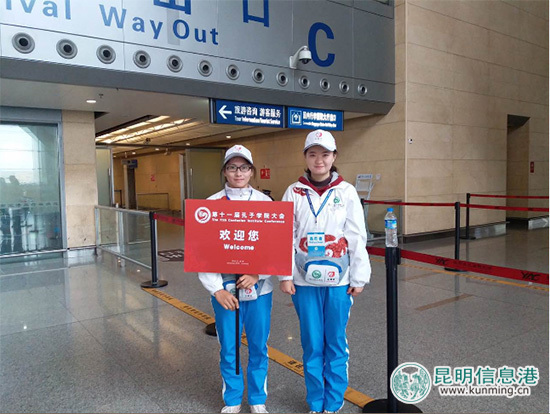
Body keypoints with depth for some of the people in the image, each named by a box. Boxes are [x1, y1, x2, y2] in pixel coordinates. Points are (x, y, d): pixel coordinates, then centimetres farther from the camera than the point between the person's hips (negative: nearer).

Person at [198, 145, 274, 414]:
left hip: (259, 287, 1)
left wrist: (257, 274, -14)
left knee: (258, 346, 12)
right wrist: (217, 289, -12)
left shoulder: (265, 203, 1)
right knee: (228, 348, 11)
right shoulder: (211, 205, -2)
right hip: (225, 288, 0)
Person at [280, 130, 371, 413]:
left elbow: (357, 238, 0)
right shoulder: (294, 193, 0)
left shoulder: (346, 192, -2)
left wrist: (359, 277, -1)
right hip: (304, 281, 1)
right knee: (312, 344, 11)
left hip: (338, 281, 0)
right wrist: (284, 275, -4)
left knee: (336, 344, 10)